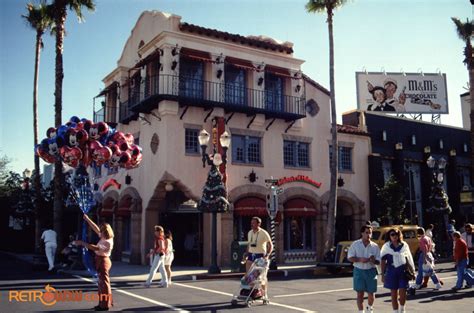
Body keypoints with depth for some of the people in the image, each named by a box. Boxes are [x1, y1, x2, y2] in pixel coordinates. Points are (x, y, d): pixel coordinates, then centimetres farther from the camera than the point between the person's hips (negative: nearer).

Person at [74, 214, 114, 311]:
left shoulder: (107, 242, -23)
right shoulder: (104, 238, 4)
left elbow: (95, 248, -31)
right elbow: (95, 228, 12)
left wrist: (82, 243, -29)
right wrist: (87, 219, 12)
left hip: (103, 261, -10)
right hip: (101, 261, 10)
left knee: (104, 283, -3)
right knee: (102, 283, 16)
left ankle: (105, 305, 3)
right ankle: (107, 302, 26)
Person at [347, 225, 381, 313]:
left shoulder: (375, 246, 3)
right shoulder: (355, 244, 0)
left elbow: (378, 261, 5)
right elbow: (350, 258, -1)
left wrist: (373, 260, -18)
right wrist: (360, 259, -18)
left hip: (371, 271, 1)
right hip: (359, 271, -1)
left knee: (371, 293, 8)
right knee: (360, 293, -1)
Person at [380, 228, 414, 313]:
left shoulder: (404, 245, 5)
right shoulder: (386, 246, 0)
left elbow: (408, 259, 11)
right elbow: (383, 261, 2)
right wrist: (383, 274, 0)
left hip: (403, 271, 1)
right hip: (391, 271, -1)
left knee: (403, 292, -3)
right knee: (394, 293, 4)